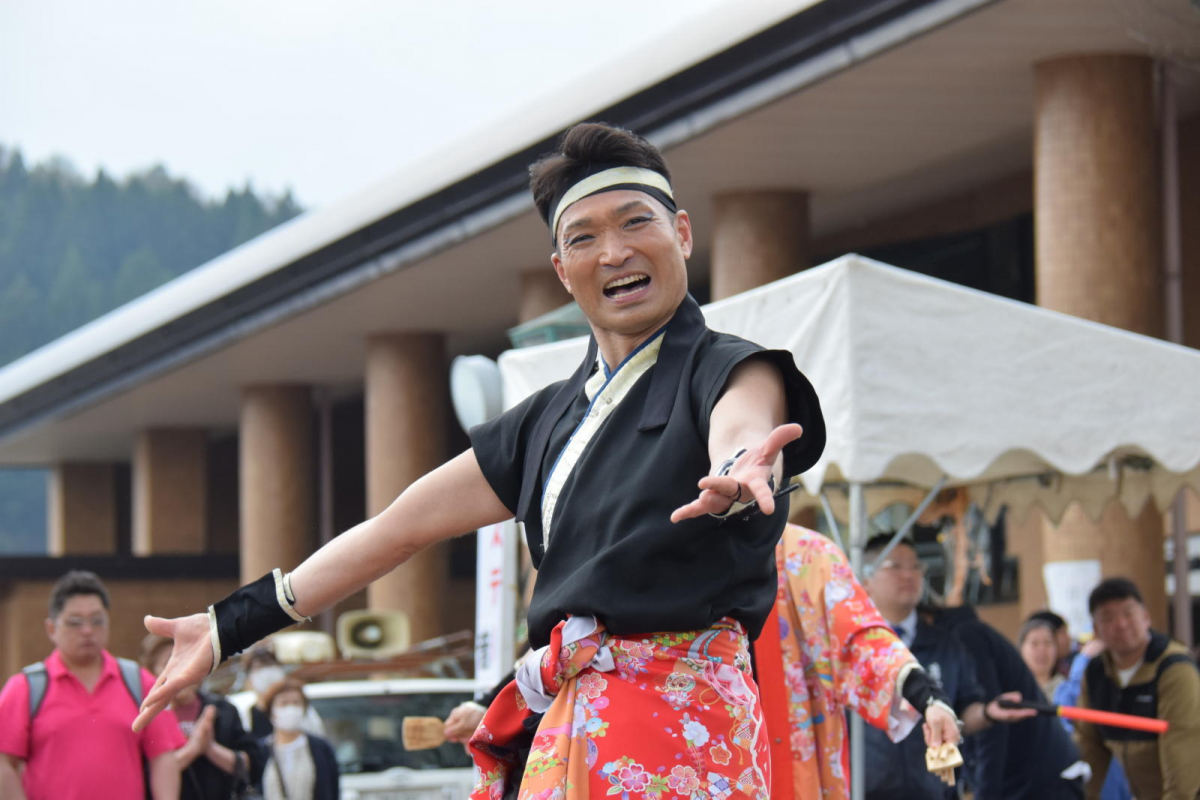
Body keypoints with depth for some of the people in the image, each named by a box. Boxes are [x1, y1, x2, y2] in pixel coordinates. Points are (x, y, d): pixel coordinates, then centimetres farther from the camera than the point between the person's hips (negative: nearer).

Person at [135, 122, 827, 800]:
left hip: (678, 715, -6)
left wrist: (740, 473, -51)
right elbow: (399, 528, 23)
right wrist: (228, 628, 22)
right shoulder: (550, 419, 21)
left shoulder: (726, 370, 0)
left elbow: (742, 432, -25)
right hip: (566, 736, 6)